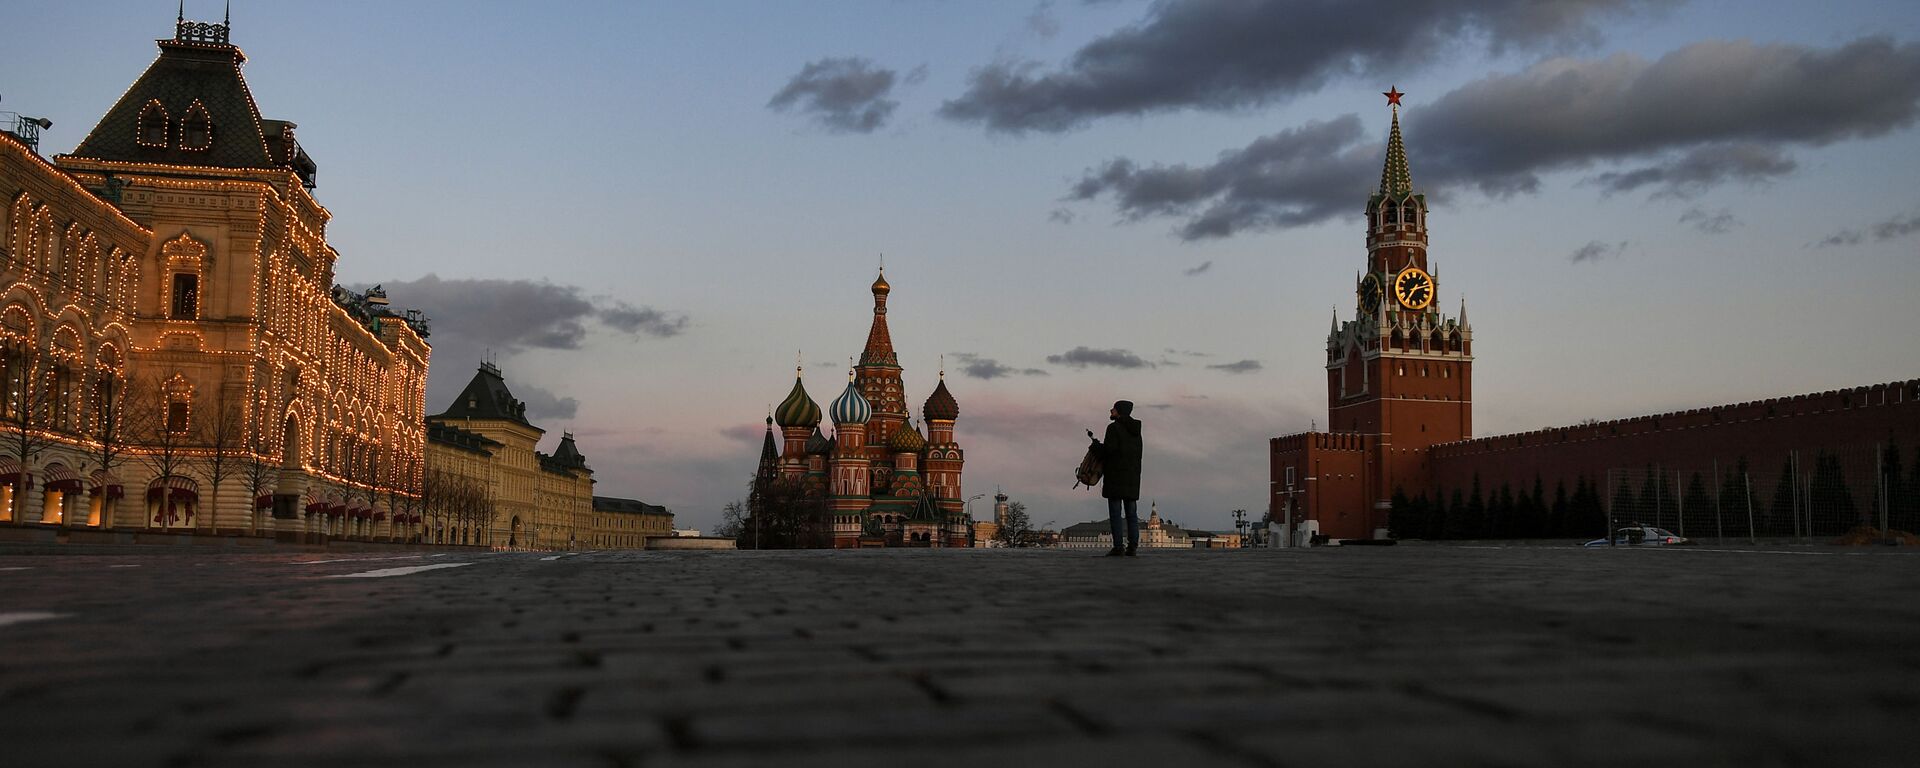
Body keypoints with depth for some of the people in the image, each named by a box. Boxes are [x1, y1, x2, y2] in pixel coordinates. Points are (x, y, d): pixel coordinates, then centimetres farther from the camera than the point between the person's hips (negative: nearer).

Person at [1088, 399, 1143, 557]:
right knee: (1131, 512, 7)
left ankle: (1118, 546, -11)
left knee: (1115, 511, -6)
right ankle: (1132, 545, 1)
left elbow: (1109, 449, -18)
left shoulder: (1114, 428, -8)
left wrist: (1095, 443, 0)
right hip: (1133, 475, 7)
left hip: (1116, 474, -7)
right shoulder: (1135, 429, 15)